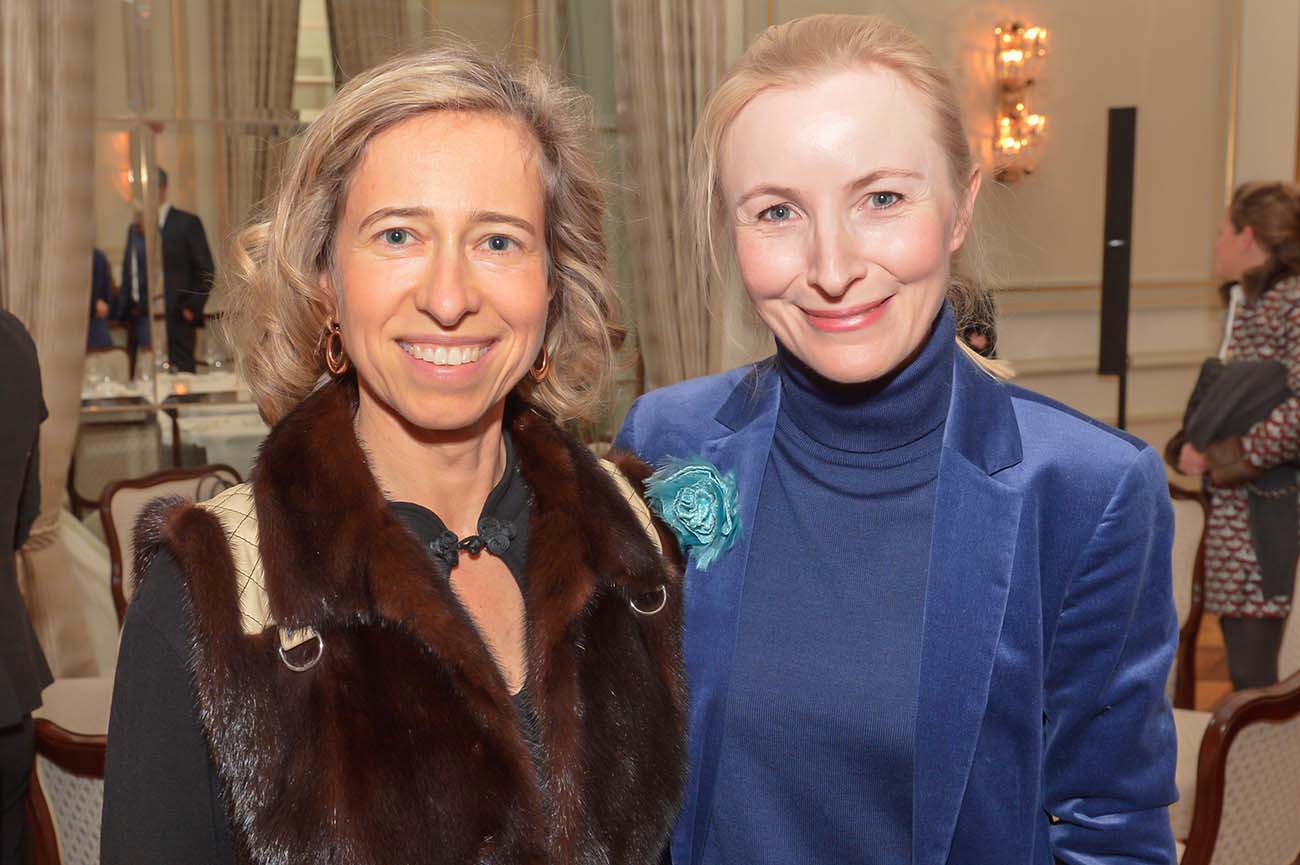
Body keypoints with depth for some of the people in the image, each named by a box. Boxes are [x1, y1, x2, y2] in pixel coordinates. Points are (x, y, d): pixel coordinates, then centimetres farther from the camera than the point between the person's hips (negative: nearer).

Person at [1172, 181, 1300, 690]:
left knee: (1253, 674, -5)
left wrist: (1222, 457, -16)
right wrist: (1196, 448, 2)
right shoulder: (1242, 304, 16)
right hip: (1231, 509, 8)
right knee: (1244, 667, 14)